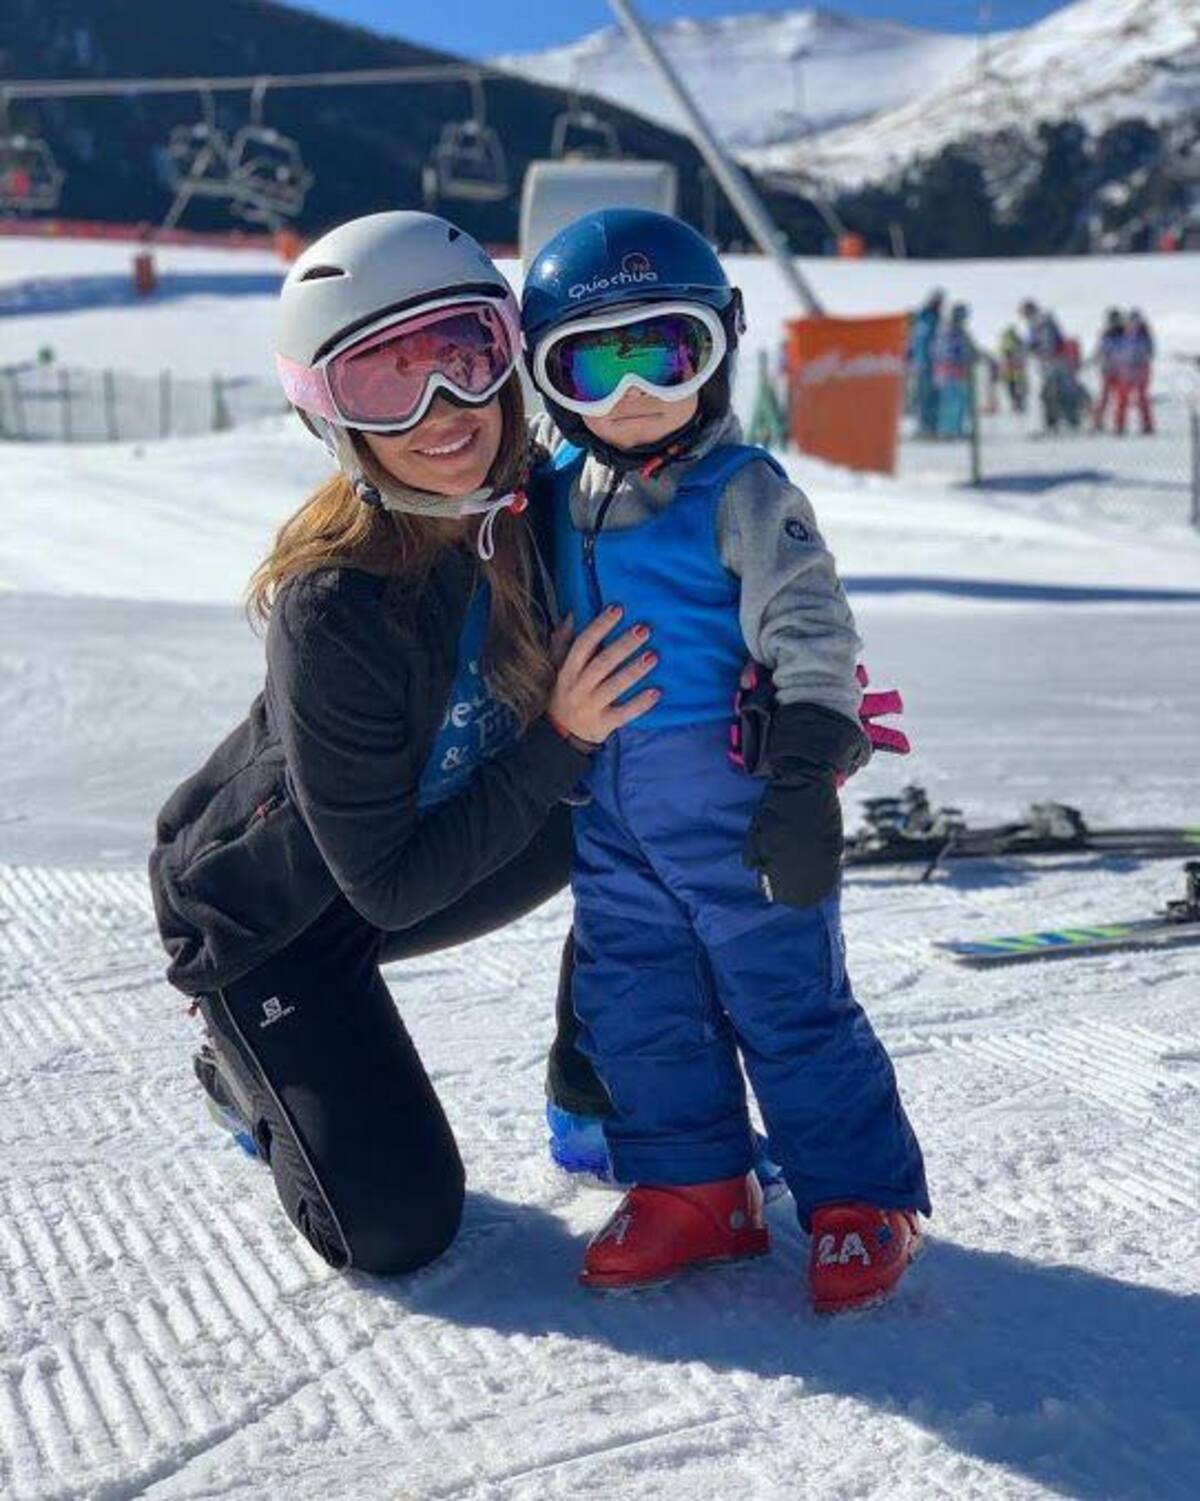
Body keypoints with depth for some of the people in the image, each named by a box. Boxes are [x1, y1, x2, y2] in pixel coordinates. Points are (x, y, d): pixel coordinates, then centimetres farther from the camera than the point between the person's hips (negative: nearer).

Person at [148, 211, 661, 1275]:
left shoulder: (529, 502, -19)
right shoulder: (334, 611, -36)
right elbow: (389, 885, -28)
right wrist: (558, 742, -33)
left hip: (395, 859, 6)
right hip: (263, 914, -6)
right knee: (399, 1230, -9)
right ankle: (248, 1065, 19)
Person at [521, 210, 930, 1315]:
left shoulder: (743, 492, -10)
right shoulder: (557, 497, 8)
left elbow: (809, 634, -16)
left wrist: (804, 776, -24)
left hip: (733, 805, -6)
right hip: (609, 817, 6)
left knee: (787, 1001, 1)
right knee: (634, 1006, 11)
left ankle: (862, 1199, 15)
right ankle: (690, 1186, 27)